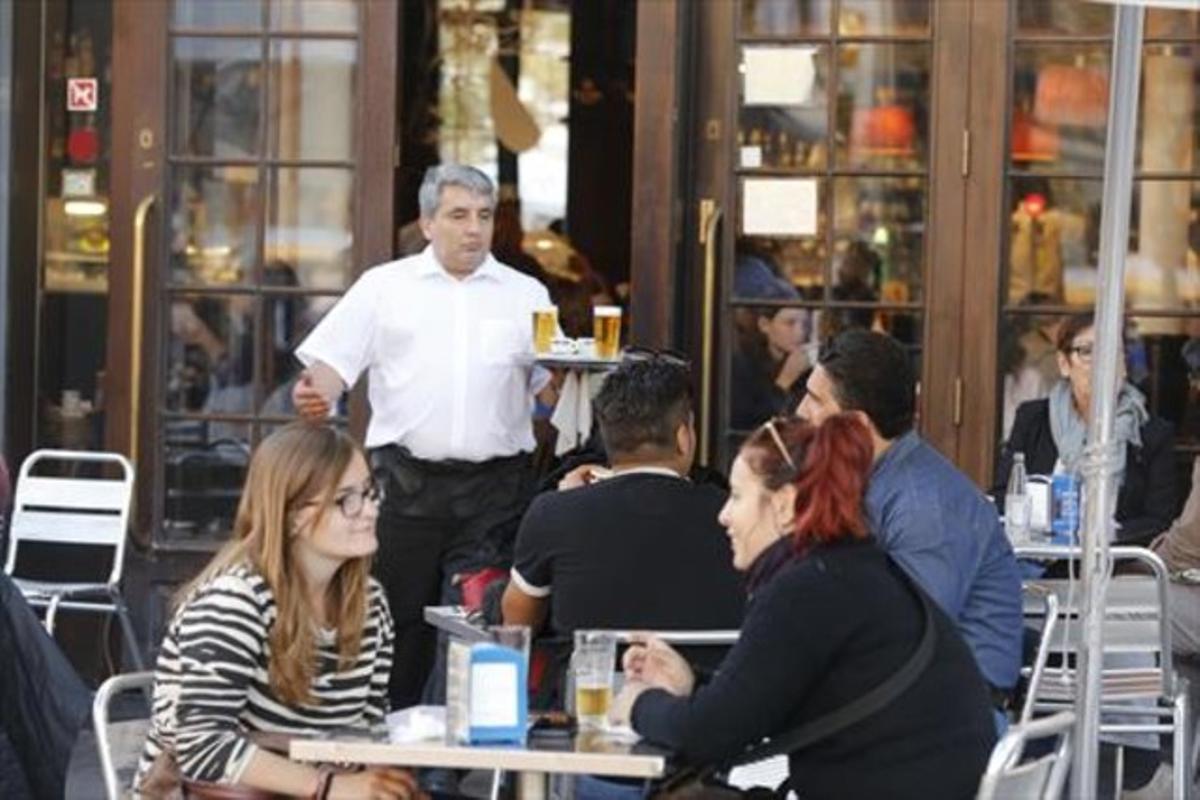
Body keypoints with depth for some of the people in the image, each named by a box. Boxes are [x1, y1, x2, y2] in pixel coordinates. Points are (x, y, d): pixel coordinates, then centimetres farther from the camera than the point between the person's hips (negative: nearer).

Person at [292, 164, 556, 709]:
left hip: (495, 486, 0)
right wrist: (314, 397, -19)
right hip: (406, 483, 0)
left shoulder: (525, 295, 13)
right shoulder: (385, 287, 9)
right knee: (397, 626, 3)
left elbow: (553, 391, 9)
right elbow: (334, 363, 2)